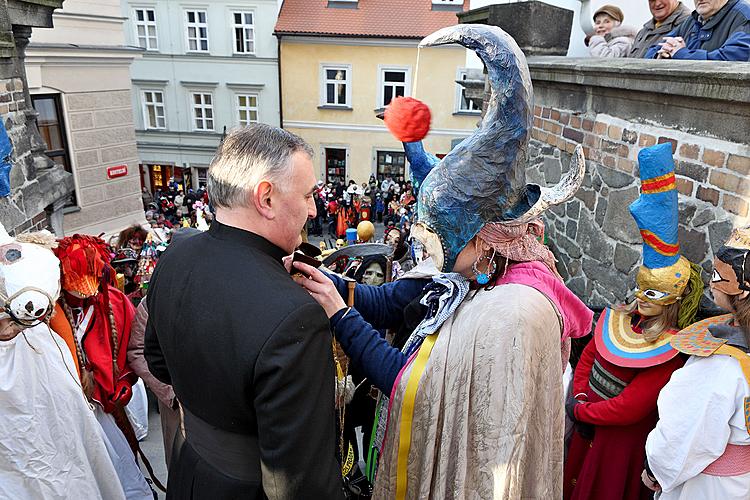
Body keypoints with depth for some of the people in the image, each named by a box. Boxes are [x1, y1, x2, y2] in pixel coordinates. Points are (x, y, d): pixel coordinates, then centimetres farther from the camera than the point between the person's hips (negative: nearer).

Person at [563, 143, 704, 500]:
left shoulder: (669, 353, -24)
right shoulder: (620, 319, -6)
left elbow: (629, 408, -25)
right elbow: (588, 356, 4)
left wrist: (579, 410, -15)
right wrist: (580, 398, -9)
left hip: (623, 437, -6)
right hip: (587, 426, 6)